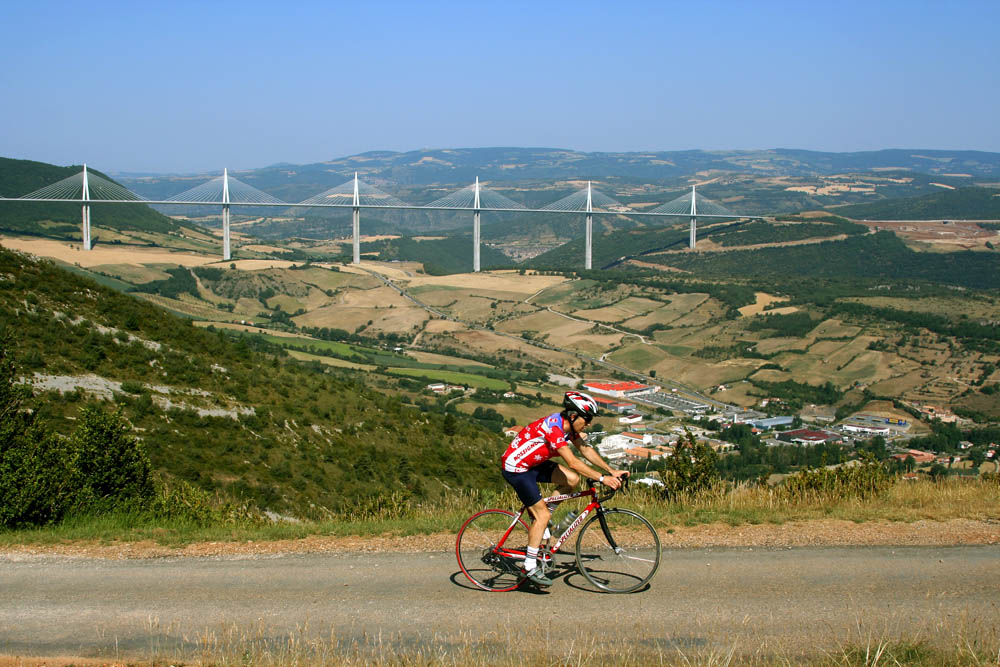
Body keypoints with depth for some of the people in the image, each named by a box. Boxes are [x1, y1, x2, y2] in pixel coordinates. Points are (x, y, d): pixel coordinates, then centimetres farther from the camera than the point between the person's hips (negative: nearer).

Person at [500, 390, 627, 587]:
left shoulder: (569, 424, -2)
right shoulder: (553, 427, -30)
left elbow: (585, 450, 4)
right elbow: (573, 462, -33)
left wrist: (612, 471, -2)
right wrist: (602, 478, -32)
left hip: (533, 463, 9)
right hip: (516, 468, -9)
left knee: (571, 480, -3)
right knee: (542, 515, -10)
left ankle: (539, 517, 11)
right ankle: (530, 567, -3)